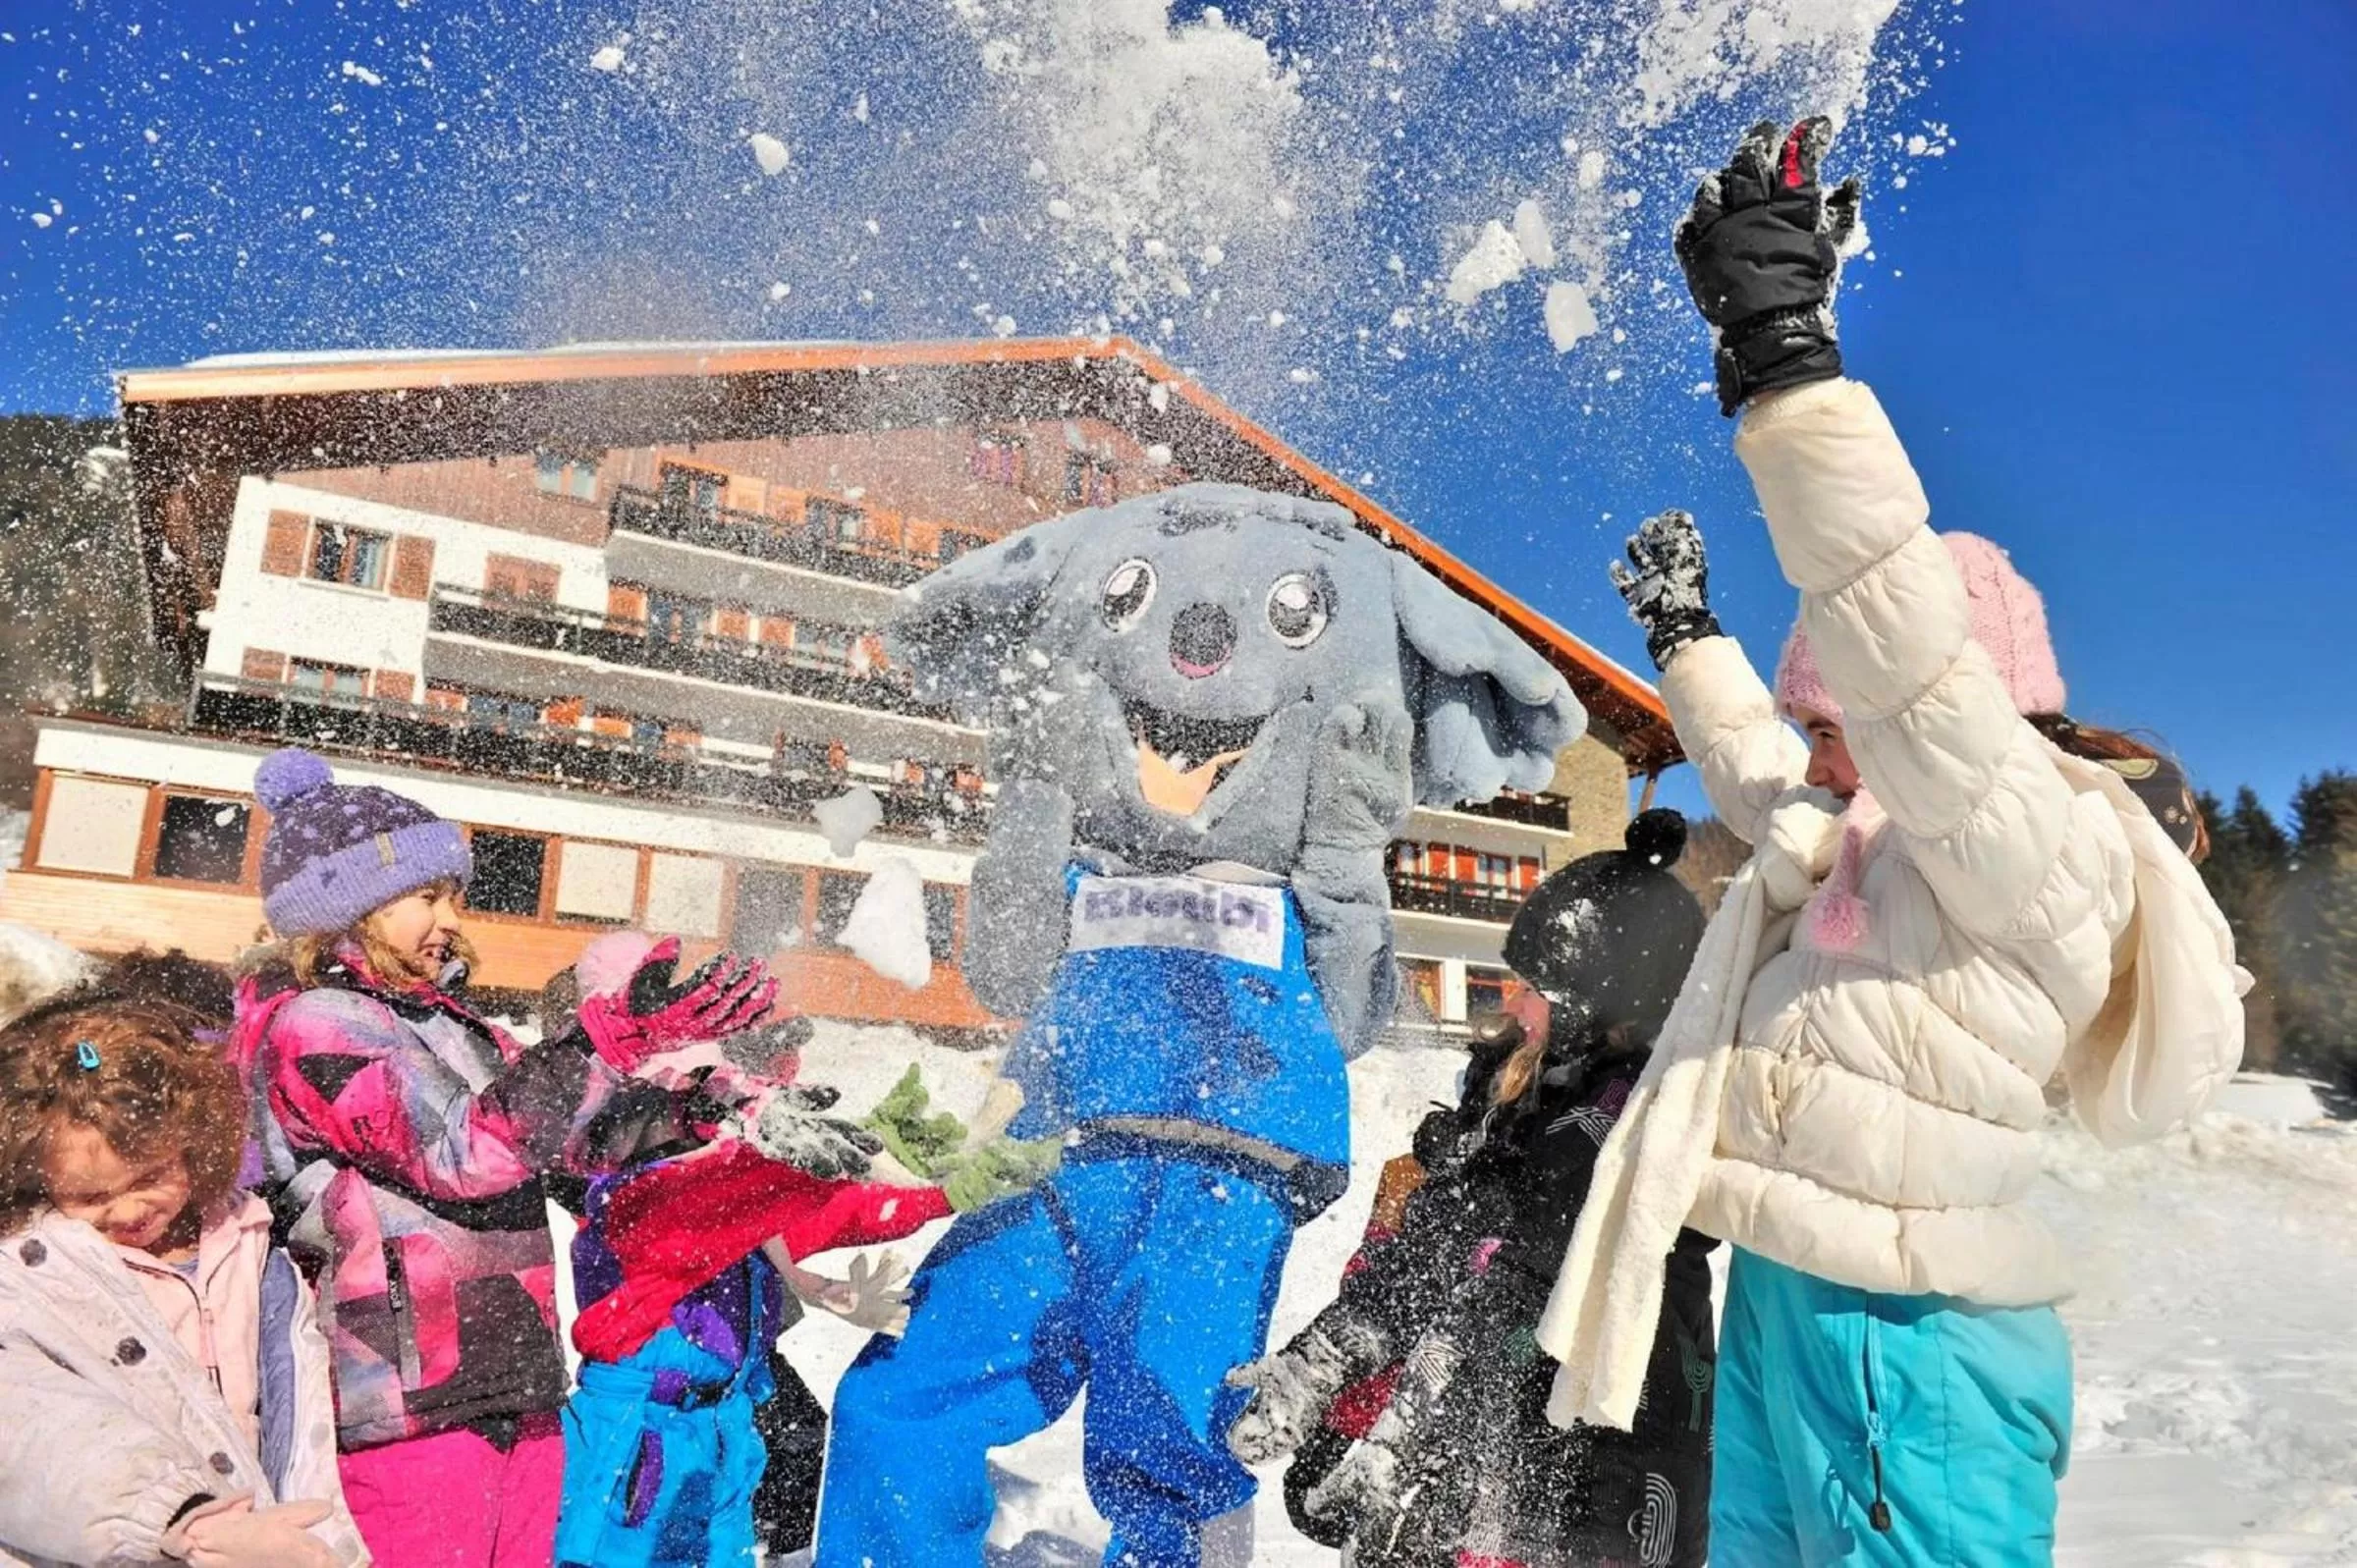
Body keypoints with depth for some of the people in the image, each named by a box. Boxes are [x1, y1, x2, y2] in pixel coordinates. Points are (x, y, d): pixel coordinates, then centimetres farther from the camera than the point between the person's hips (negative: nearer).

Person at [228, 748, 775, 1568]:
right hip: (414, 1407, -8)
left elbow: (564, 1132, 18)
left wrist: (683, 1101, 3)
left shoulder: (437, 1020, 16)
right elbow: (464, 1147, -22)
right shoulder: (312, 1024, -10)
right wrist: (614, 1039, -25)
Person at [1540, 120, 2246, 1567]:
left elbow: (1899, 637, -30)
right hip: (1781, 1307, 10)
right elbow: (1763, 777, 31)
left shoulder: (2039, 838, -15)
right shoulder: (1878, 844, 12)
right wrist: (1685, 635, 41)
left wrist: (1784, 346, -33)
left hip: (1900, 1353, -10)